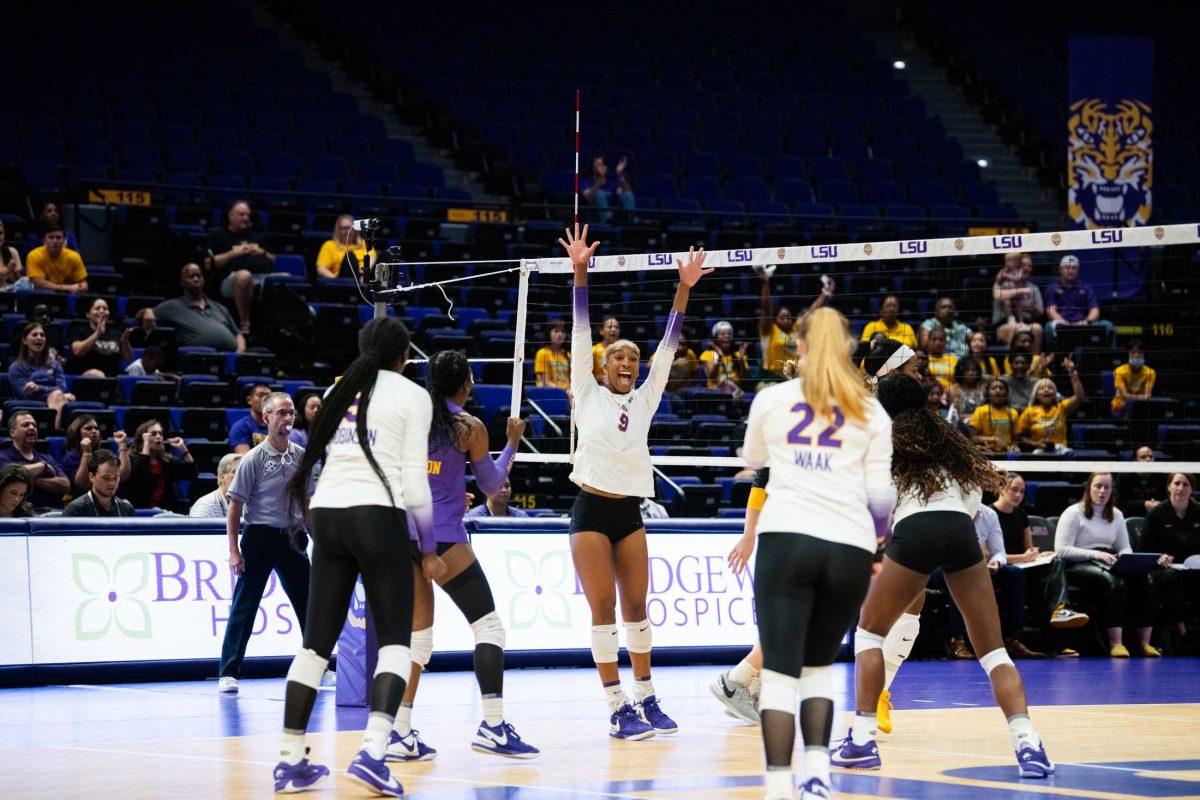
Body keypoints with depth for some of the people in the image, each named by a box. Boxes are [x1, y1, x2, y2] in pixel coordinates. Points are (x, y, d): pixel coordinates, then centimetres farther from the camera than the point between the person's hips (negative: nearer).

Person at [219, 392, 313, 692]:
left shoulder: (301, 456, 7)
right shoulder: (253, 459, -7)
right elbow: (235, 507, -7)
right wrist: (234, 551, -12)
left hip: (292, 538, 5)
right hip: (259, 538, -5)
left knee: (309, 606, 8)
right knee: (244, 607, -3)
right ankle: (228, 673, 2)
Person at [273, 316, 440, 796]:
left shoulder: (340, 390, 19)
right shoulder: (412, 396, 3)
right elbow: (414, 482, -2)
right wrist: (428, 550, 7)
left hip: (327, 514, 5)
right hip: (377, 516, -5)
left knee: (317, 641, 10)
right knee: (395, 640, -1)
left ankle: (290, 761, 8)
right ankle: (372, 753, -20)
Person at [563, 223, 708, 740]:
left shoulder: (644, 401, 12)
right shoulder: (588, 395, 5)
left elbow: (667, 347, 6)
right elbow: (581, 333, -2)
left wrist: (684, 290, -2)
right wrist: (580, 272, -10)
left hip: (630, 512, 4)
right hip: (591, 509, -4)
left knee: (636, 606, 6)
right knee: (604, 609, -6)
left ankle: (646, 700, 14)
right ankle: (617, 708, -5)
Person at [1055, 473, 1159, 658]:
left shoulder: (1116, 515, 20)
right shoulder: (1074, 513, 1)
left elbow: (1125, 548, 20)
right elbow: (1061, 550, -9)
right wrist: (1095, 554, -20)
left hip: (1109, 564, 6)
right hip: (1080, 566, -6)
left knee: (1142, 577, -25)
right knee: (1114, 581, -37)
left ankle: (1145, 641, -26)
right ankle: (1115, 643, -38)